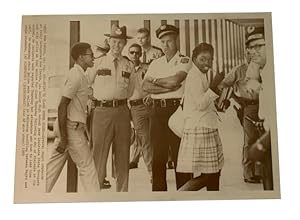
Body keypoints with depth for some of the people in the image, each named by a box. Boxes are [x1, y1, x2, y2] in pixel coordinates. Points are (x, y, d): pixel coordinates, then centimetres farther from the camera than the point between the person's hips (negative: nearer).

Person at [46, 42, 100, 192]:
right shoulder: (76, 76, -15)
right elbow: (62, 106, -21)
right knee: (87, 166, -1)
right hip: (71, 128, -9)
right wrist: (63, 138, -22)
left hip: (66, 126, 9)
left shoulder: (79, 75, 16)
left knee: (54, 166, 12)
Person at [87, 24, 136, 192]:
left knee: (122, 153, 9)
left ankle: (122, 190, 19)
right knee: (99, 153, -2)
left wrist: (117, 98, 10)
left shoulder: (129, 66, 10)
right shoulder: (98, 63, 3)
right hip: (102, 110, -3)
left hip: (122, 110, 3)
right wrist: (99, 96, 7)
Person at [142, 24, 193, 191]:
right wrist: (168, 87, -11)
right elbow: (146, 86, 0)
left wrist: (156, 81, -1)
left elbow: (175, 80, -17)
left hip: (177, 109, -4)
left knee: (180, 155, 0)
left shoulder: (184, 61, 1)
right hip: (158, 110, 5)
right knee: (158, 156, 9)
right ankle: (158, 189, 19)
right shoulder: (156, 63, 15)